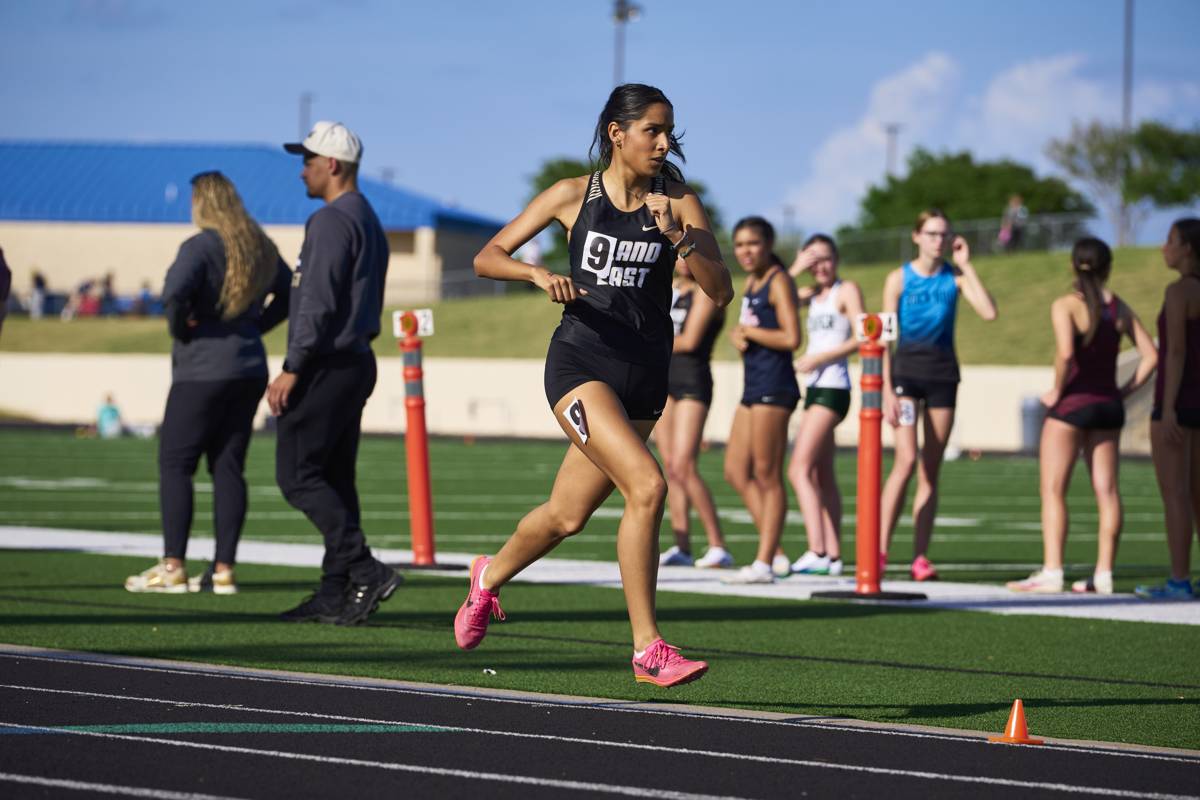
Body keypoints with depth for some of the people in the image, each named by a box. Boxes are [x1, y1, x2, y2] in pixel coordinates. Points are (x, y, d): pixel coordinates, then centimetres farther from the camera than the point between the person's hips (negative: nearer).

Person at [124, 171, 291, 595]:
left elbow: (175, 292, -29)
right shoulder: (260, 247, 11)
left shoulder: (201, 246, -13)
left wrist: (179, 326, -11)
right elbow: (287, 293, 23)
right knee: (228, 468, 7)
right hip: (250, 369, 7)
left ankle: (173, 567, -5)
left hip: (202, 372, -7)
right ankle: (223, 568, 4)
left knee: (174, 464, -1)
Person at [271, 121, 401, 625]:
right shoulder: (368, 222, 18)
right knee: (334, 479, 9)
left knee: (297, 474, -8)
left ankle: (366, 571, -17)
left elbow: (318, 303, -21)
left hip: (325, 367, -10)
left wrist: (291, 370, -20)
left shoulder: (331, 221, -14)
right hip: (356, 363, 10)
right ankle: (334, 594, 8)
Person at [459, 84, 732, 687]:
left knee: (567, 516, 12)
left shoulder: (680, 204, 4)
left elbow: (719, 291, -5)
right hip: (581, 361, -4)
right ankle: (647, 649, -19)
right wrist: (541, 275, -15)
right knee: (646, 486, -24)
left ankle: (490, 576, 44)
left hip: (644, 376, 4)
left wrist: (678, 237, -20)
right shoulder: (574, 196, 1)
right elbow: (487, 257, 4)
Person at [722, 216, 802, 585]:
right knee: (736, 472, 9)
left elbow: (791, 337, -19)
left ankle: (764, 563, -5)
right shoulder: (751, 282, 17)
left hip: (773, 386, -10)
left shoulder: (778, 282, -9)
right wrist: (736, 336, -1)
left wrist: (747, 331, -9)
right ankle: (775, 554, 12)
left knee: (767, 475, -7)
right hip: (753, 387, 10)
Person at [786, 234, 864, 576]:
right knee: (822, 476, 9)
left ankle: (817, 552, -25)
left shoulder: (847, 290, -3)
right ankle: (833, 555, 11)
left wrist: (819, 358, -18)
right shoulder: (812, 294, 18)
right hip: (815, 389, 9)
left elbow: (861, 337, -14)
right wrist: (794, 271, -1)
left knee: (799, 470, -18)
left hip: (833, 388, -9)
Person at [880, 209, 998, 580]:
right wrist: (887, 390, -10)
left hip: (943, 372, 3)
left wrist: (966, 266, -9)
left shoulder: (955, 277, 5)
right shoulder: (899, 279, -1)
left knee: (931, 470, 3)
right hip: (906, 369, -3)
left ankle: (920, 557, 4)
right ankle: (881, 550, -14)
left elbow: (989, 312, -11)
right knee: (907, 459, -17)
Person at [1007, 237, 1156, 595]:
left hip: (1072, 404, -5)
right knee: (1106, 490, 8)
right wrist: (1125, 391, 6)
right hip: (1108, 405, 5)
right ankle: (1104, 574, 8)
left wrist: (1057, 390, -12)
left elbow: (1065, 353, -25)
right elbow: (1151, 355, 4)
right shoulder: (1120, 308, 6)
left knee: (1053, 489, -1)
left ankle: (1052, 571, -9)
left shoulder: (1066, 306, -10)